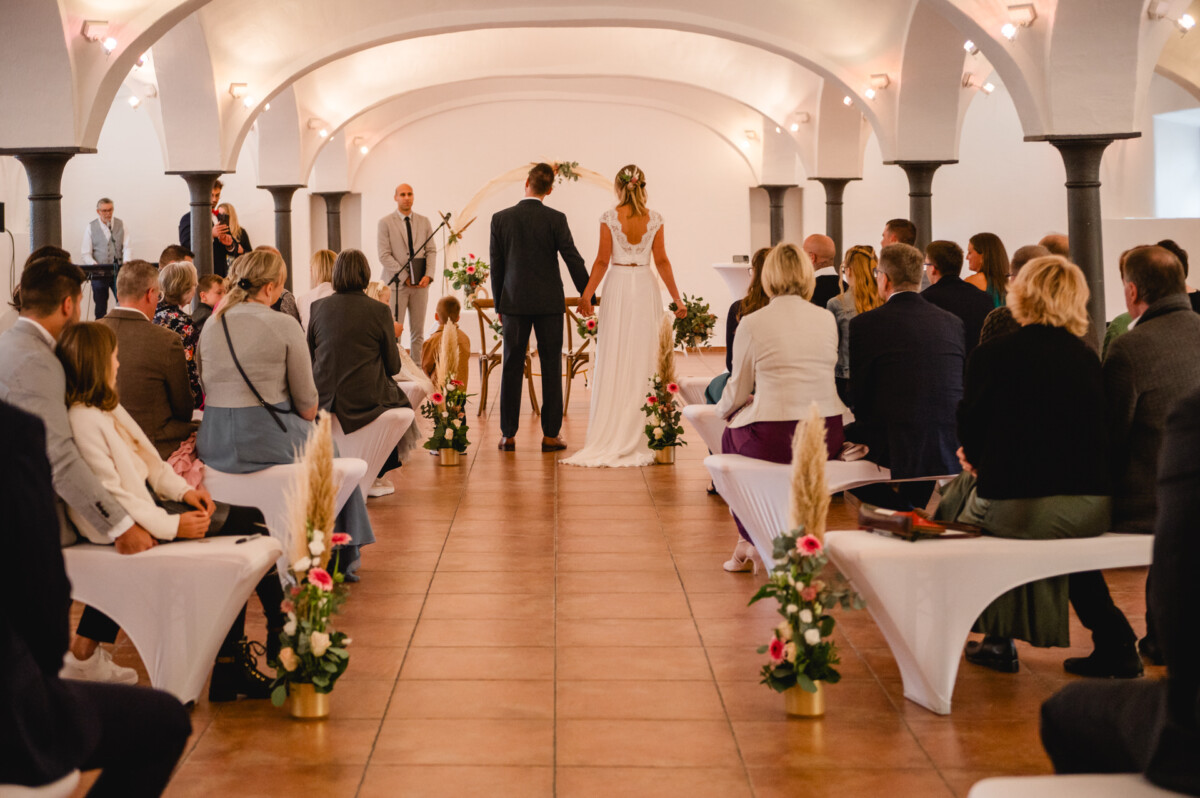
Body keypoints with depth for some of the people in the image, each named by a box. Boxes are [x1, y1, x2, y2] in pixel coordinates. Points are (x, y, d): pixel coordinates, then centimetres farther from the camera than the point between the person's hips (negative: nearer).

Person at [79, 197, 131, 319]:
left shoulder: (120, 225, 6)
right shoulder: (91, 227, 3)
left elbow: (127, 247, 0)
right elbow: (85, 253, 0)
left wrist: (126, 262, -19)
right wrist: (95, 265, -18)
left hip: (119, 271, 0)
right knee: (100, 306, 5)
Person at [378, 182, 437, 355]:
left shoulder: (424, 222, 11)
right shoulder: (385, 223, -1)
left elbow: (431, 250, 9)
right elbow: (384, 255, -7)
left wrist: (429, 275, -8)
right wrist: (405, 277, -12)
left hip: (420, 283, 4)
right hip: (397, 283, -3)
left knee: (418, 331, 5)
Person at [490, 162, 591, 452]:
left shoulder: (500, 219, -1)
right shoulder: (555, 219, -7)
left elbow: (496, 265, 4)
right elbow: (573, 260, -6)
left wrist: (499, 304, 13)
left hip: (514, 301, 2)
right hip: (549, 302, -1)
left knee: (512, 367, 6)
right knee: (551, 367, 4)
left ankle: (508, 435, 7)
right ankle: (550, 434, 4)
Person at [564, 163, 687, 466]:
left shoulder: (609, 218, -6)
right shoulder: (654, 219, -1)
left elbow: (602, 261, -5)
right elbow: (662, 261, 0)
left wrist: (587, 294, 2)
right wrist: (676, 298, 7)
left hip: (618, 287, -1)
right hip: (646, 288, 1)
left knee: (614, 360, 3)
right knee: (643, 361, 5)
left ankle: (609, 434, 3)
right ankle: (637, 433, 7)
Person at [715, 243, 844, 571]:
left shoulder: (752, 324, -5)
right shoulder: (828, 319, 6)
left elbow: (738, 391, 4)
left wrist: (723, 409, 28)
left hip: (775, 440, -4)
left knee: (731, 437, 28)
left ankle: (748, 542, 31)